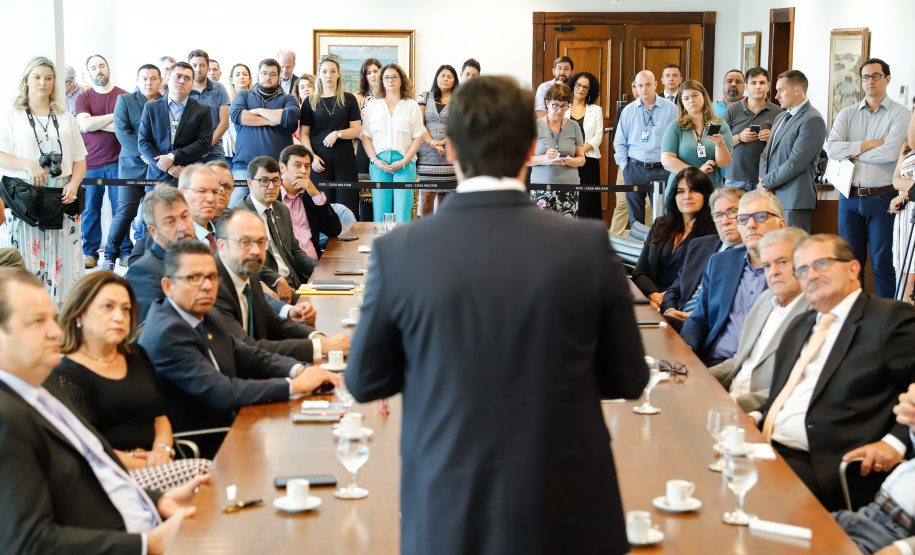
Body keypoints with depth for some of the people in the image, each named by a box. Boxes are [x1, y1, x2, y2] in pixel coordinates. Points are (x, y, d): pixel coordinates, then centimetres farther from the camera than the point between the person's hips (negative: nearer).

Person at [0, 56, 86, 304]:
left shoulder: (66, 118, 16)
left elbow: (79, 159, 12)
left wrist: (73, 184, -6)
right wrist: (28, 165, -16)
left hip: (62, 200, 2)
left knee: (62, 258, -2)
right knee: (26, 258, -6)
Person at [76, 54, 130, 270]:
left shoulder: (124, 96, 4)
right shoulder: (83, 98, 8)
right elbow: (84, 124, -8)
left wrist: (96, 123, -9)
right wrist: (114, 116, -7)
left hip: (117, 161, -1)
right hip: (90, 163, 1)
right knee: (90, 209, 3)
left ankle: (125, 252, 8)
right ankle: (90, 253, 11)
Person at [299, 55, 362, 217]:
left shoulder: (348, 99, 9)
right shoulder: (310, 102, 10)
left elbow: (356, 130, 4)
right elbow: (304, 133, 7)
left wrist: (338, 134, -14)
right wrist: (311, 156, -7)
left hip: (344, 159, 0)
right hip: (319, 160, 0)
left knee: (346, 208, -6)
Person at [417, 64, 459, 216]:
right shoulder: (425, 97, 12)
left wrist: (443, 142, -10)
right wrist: (432, 143, -9)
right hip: (426, 155, 0)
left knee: (445, 195, 1)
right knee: (426, 195, -7)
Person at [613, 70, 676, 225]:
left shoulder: (670, 109, 1)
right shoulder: (628, 110, 8)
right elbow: (619, 141, 14)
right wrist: (623, 165, 4)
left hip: (661, 170, -2)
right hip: (635, 169, 2)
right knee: (635, 217, 5)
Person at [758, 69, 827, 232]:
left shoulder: (813, 120, -10)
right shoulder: (780, 118, 20)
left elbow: (795, 163, -16)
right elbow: (766, 154, 20)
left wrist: (766, 183, -9)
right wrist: (763, 179, 1)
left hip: (794, 201, -8)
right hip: (772, 195, 8)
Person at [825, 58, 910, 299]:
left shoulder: (899, 113, 0)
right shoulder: (847, 114, 11)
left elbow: (890, 152, -15)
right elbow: (831, 148, -3)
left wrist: (853, 152, -4)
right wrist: (867, 145, -10)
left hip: (882, 197, -4)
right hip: (850, 197, 4)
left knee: (882, 263, -2)